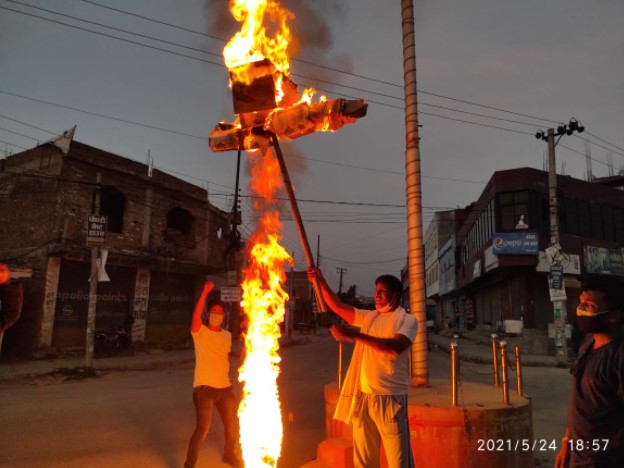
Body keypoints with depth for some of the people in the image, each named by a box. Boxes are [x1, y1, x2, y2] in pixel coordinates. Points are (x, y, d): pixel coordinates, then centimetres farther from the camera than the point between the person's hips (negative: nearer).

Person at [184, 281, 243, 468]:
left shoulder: (227, 336, 8)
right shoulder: (200, 332, -9)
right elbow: (196, 314, -27)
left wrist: (225, 375, 12)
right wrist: (205, 292, -35)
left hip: (225, 387, 6)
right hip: (204, 388, -6)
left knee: (232, 424, 18)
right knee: (202, 428, -8)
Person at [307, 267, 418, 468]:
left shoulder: (407, 320, -4)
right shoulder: (368, 317, 13)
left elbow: (395, 347, -21)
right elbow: (338, 306, 9)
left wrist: (355, 336, -25)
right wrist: (321, 283, -5)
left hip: (390, 397, -5)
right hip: (363, 396, 5)